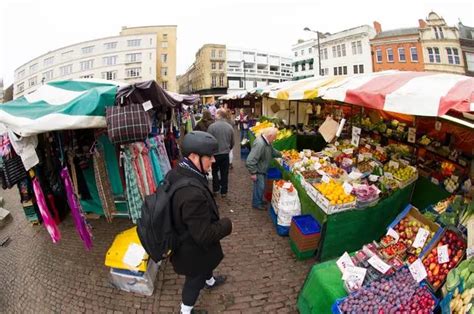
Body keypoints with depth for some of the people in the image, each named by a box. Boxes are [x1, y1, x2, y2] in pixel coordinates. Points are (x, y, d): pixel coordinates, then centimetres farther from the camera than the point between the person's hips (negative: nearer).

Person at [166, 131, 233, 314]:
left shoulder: (175, 174, -15)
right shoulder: (193, 194, -43)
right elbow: (204, 235, -34)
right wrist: (226, 224, -16)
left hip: (184, 239, 8)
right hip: (193, 249, -8)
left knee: (207, 263, 36)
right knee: (195, 279, 22)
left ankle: (210, 281, 67)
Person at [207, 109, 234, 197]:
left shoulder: (212, 126, -15)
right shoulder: (230, 127, -2)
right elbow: (232, 142, 7)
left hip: (215, 153, -2)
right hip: (225, 154, 3)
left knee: (215, 172, 17)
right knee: (224, 173, 11)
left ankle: (215, 189, 21)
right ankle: (224, 191, 18)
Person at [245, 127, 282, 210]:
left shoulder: (266, 141, -2)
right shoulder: (259, 144, -34)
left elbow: (272, 150, 20)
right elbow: (250, 160, -34)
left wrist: (281, 155, 13)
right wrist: (253, 173, -27)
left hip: (262, 169, 9)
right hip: (258, 170, -9)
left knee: (261, 186, 22)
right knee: (260, 187, 4)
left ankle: (259, 200, 40)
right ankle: (256, 203, 23)